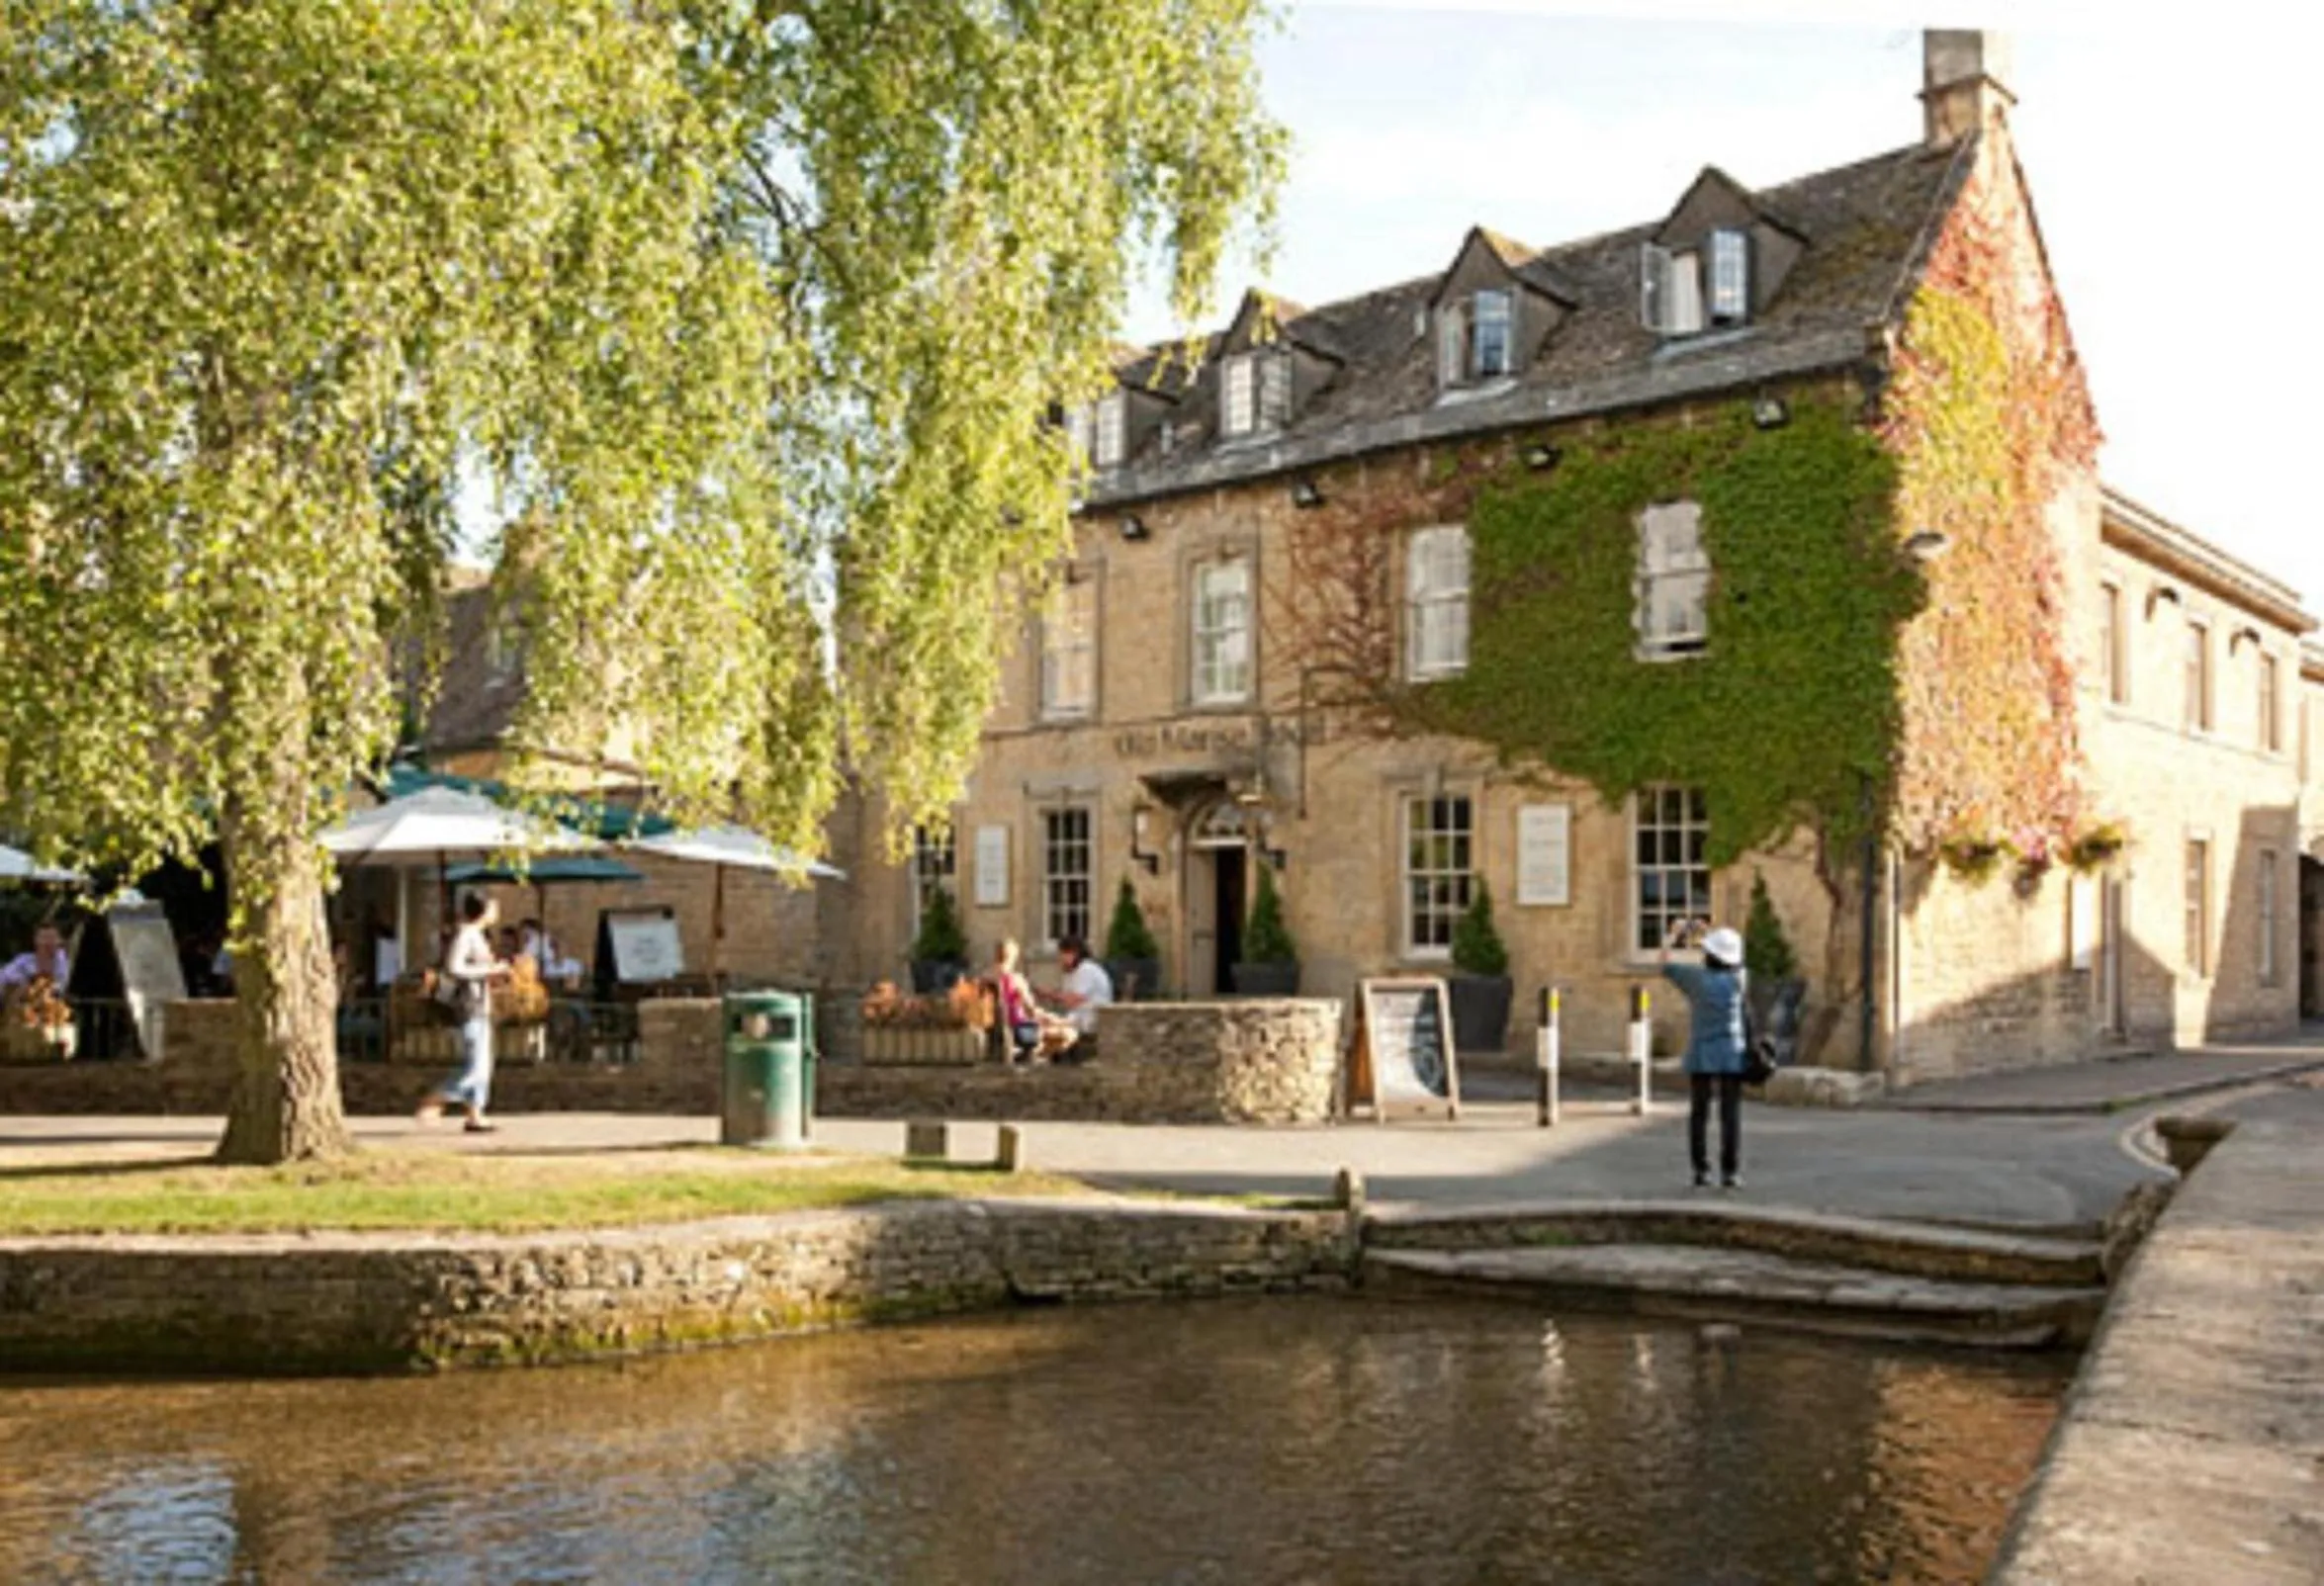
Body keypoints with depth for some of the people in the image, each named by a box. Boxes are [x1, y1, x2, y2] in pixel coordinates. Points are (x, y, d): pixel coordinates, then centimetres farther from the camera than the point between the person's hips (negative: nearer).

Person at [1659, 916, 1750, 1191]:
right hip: (1731, 1056, 0)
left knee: (1699, 1115, 7)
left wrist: (1673, 934, 24)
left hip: (1701, 1057, 0)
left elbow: (1664, 964, 9)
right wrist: (1708, 933, 25)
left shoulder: (1696, 977, -6)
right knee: (1731, 1116, 1)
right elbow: (1736, 960, 22)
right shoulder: (1737, 979, -1)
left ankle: (1702, 1171, 4)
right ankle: (1730, 1173, -3)